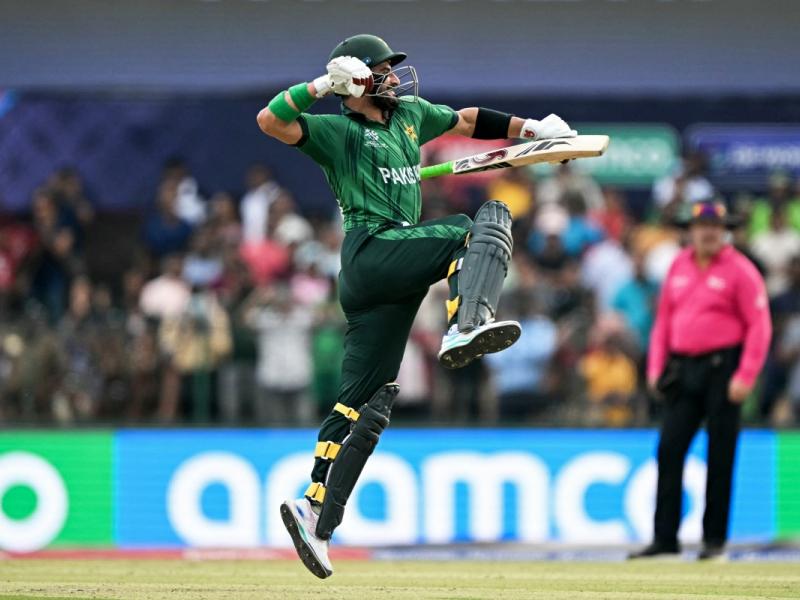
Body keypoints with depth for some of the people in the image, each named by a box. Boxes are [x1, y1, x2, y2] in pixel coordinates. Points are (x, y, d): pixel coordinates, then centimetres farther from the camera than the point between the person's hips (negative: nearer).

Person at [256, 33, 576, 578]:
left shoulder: (410, 115, 25)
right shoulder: (336, 131, 3)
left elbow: (467, 120, 36)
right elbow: (271, 121, -11)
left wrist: (531, 129, 28)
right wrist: (324, 85, -20)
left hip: (391, 281, 8)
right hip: (372, 251, -8)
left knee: (367, 403, 3)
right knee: (489, 221, -18)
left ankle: (316, 513, -1)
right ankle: (465, 326, -44)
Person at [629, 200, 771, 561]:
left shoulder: (739, 270, -5)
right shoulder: (679, 267, 12)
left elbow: (759, 327, -8)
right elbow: (664, 319, 17)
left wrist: (745, 376, -15)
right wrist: (656, 366, 9)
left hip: (722, 368, -5)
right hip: (683, 369, 5)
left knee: (720, 456, 0)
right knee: (669, 450, -1)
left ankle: (715, 538, 7)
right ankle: (665, 538, 2)